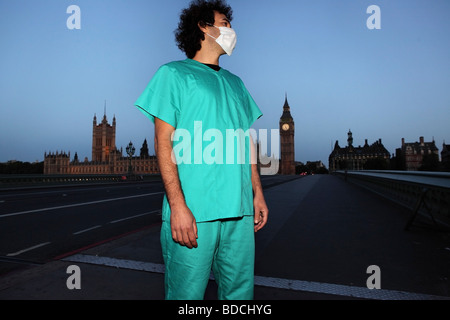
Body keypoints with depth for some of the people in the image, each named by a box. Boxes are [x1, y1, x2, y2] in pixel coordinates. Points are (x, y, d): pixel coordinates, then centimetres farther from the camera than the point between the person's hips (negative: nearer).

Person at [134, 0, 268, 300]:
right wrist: (177, 205, -14)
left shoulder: (235, 82, 21)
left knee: (240, 292, 12)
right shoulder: (173, 73, 4)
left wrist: (258, 193, 12)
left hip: (240, 209, 5)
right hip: (193, 210, -5)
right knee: (187, 294, 4)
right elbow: (163, 141, -5)